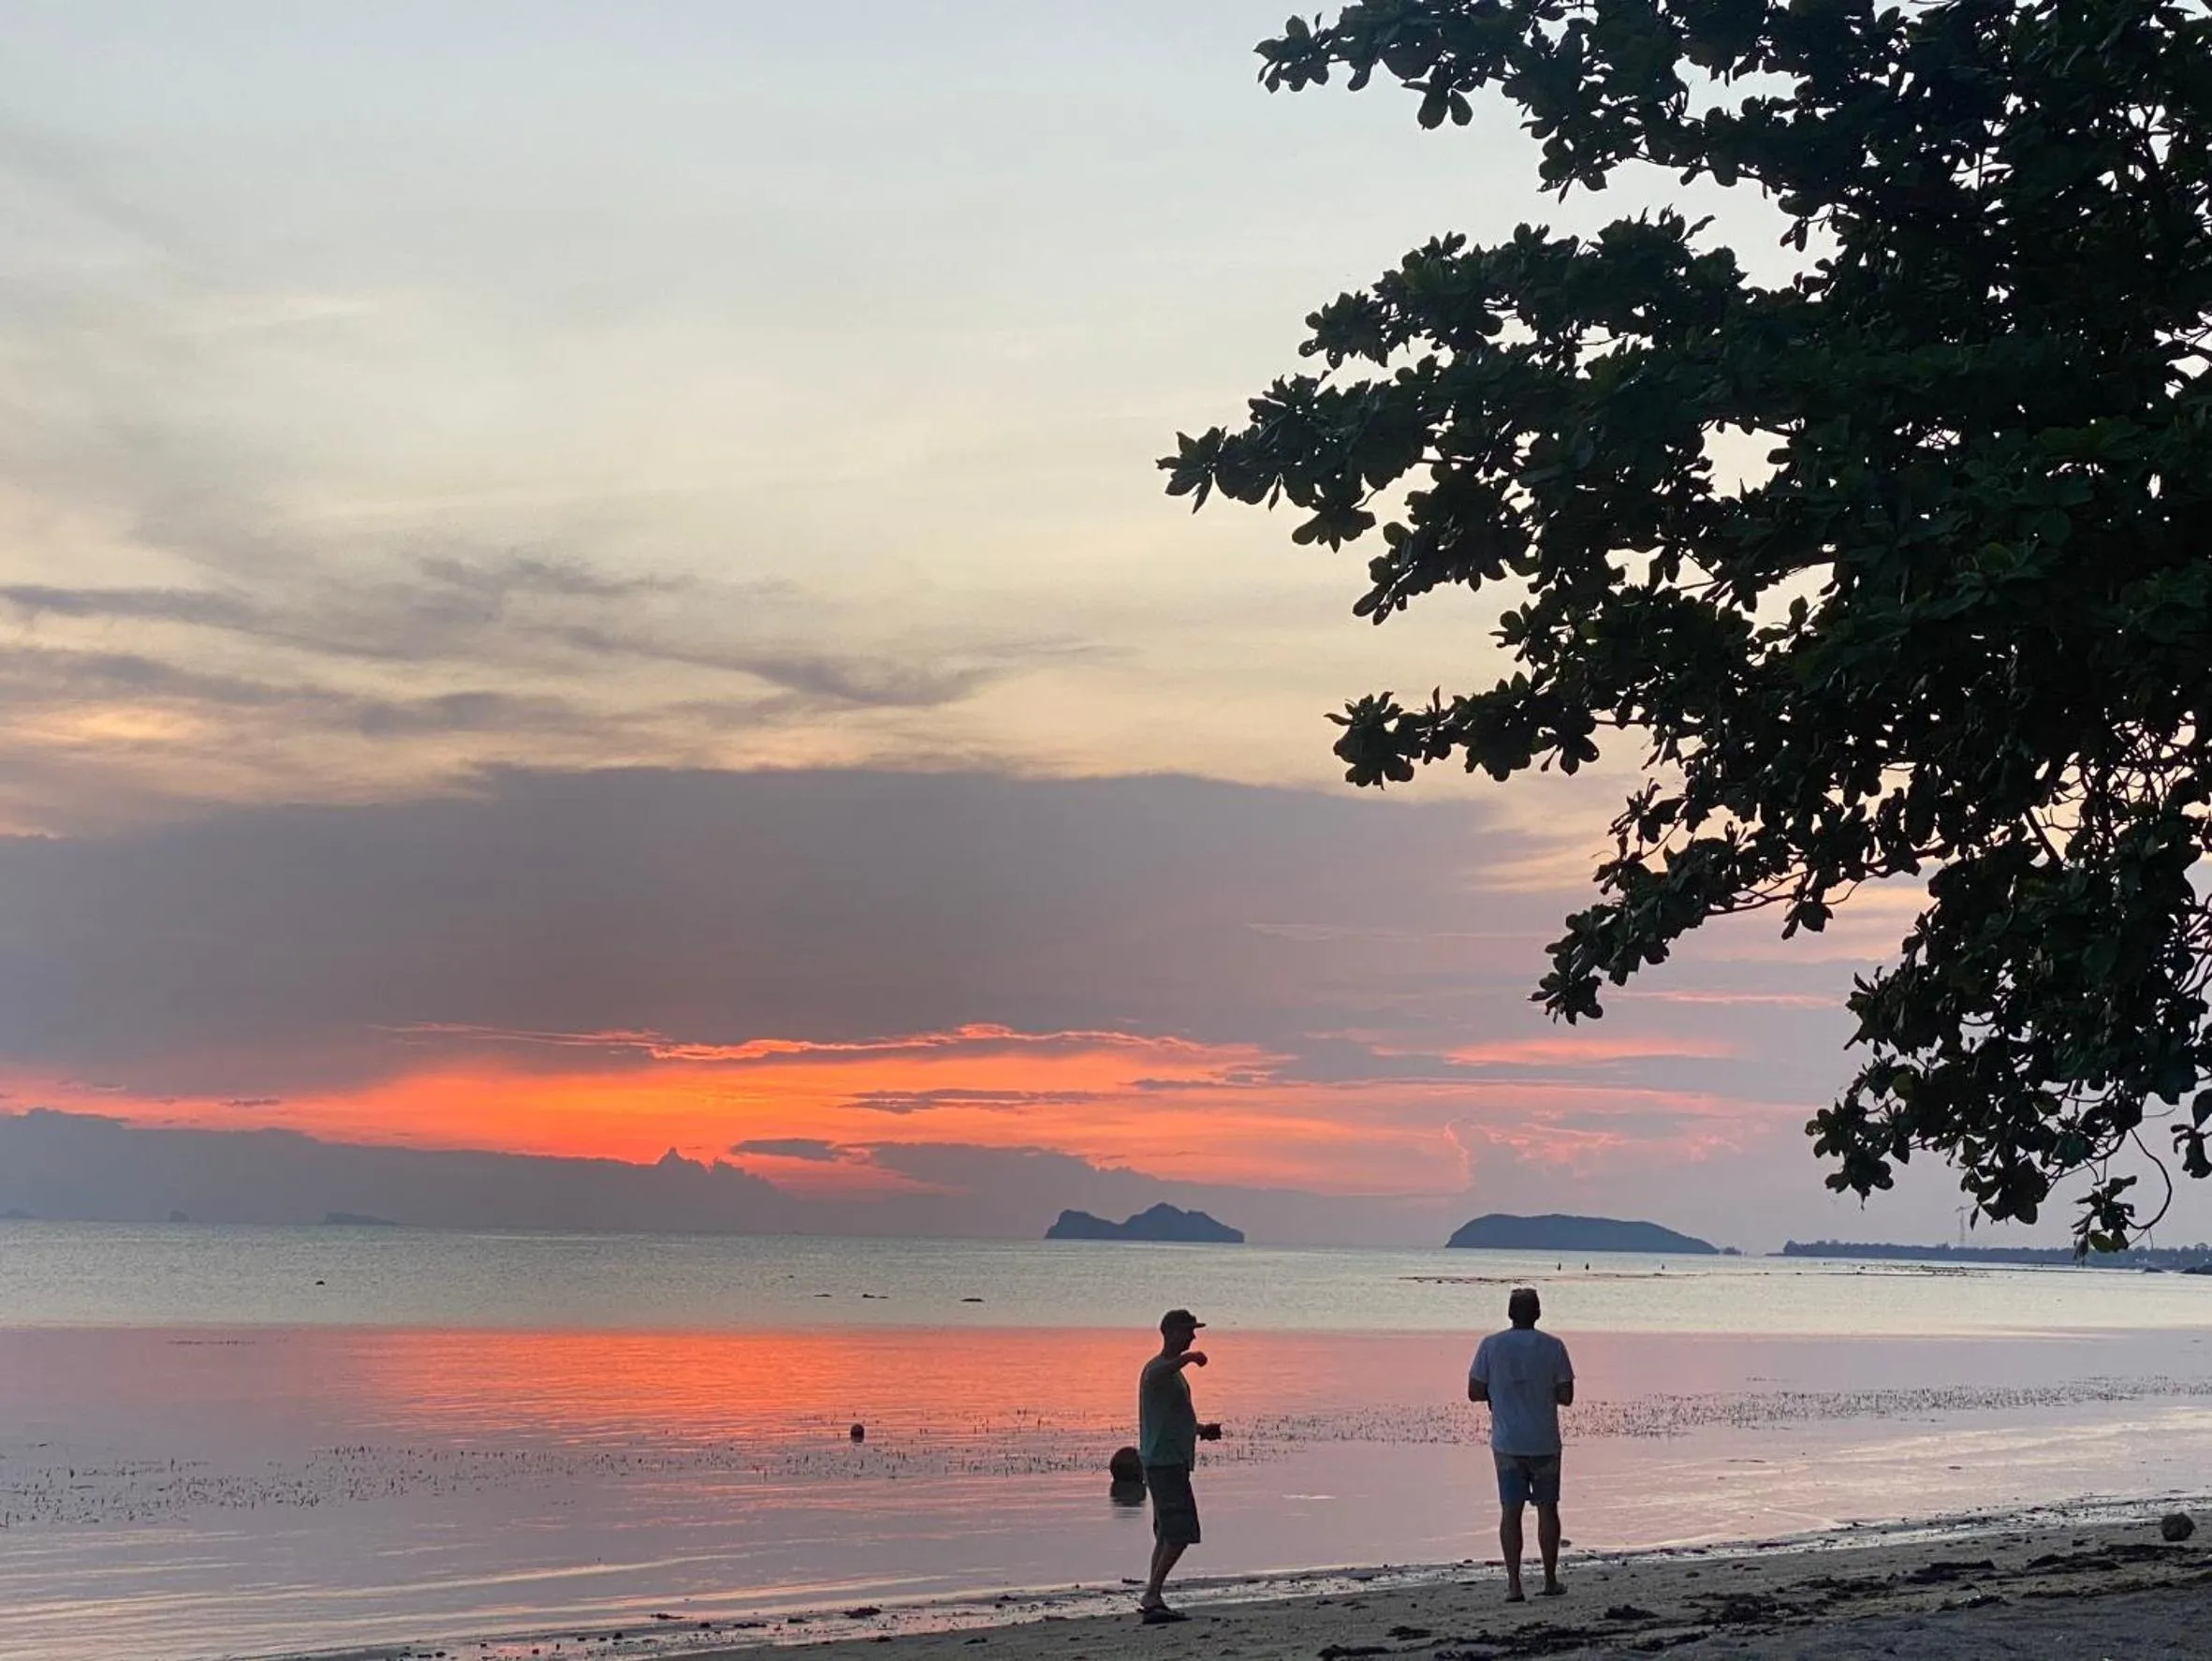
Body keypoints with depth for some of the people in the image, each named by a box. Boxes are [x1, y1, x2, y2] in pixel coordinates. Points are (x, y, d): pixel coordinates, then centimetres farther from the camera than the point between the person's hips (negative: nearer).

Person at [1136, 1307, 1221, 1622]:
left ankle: (1153, 1599, 14)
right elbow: (1157, 1374, -37)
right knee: (1179, 1533, -15)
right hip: (1164, 1462, -10)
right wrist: (1189, 1358, -47)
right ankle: (1152, 1596, -16)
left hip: (1174, 1460, 10)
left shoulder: (1175, 1371, 21)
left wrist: (1201, 1429, 17)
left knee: (1167, 1534, 11)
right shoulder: (1157, 1368, -10)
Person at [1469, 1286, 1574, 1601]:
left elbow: (1474, 1392, -3)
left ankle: (1513, 1583, -1)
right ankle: (1550, 1580, 18)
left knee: (1510, 1511, 4)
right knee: (1547, 1509, 12)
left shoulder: (1490, 1346, -5)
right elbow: (1566, 1397, -5)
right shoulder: (1553, 1347, -6)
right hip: (1544, 1443, 0)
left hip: (1507, 1443, 0)